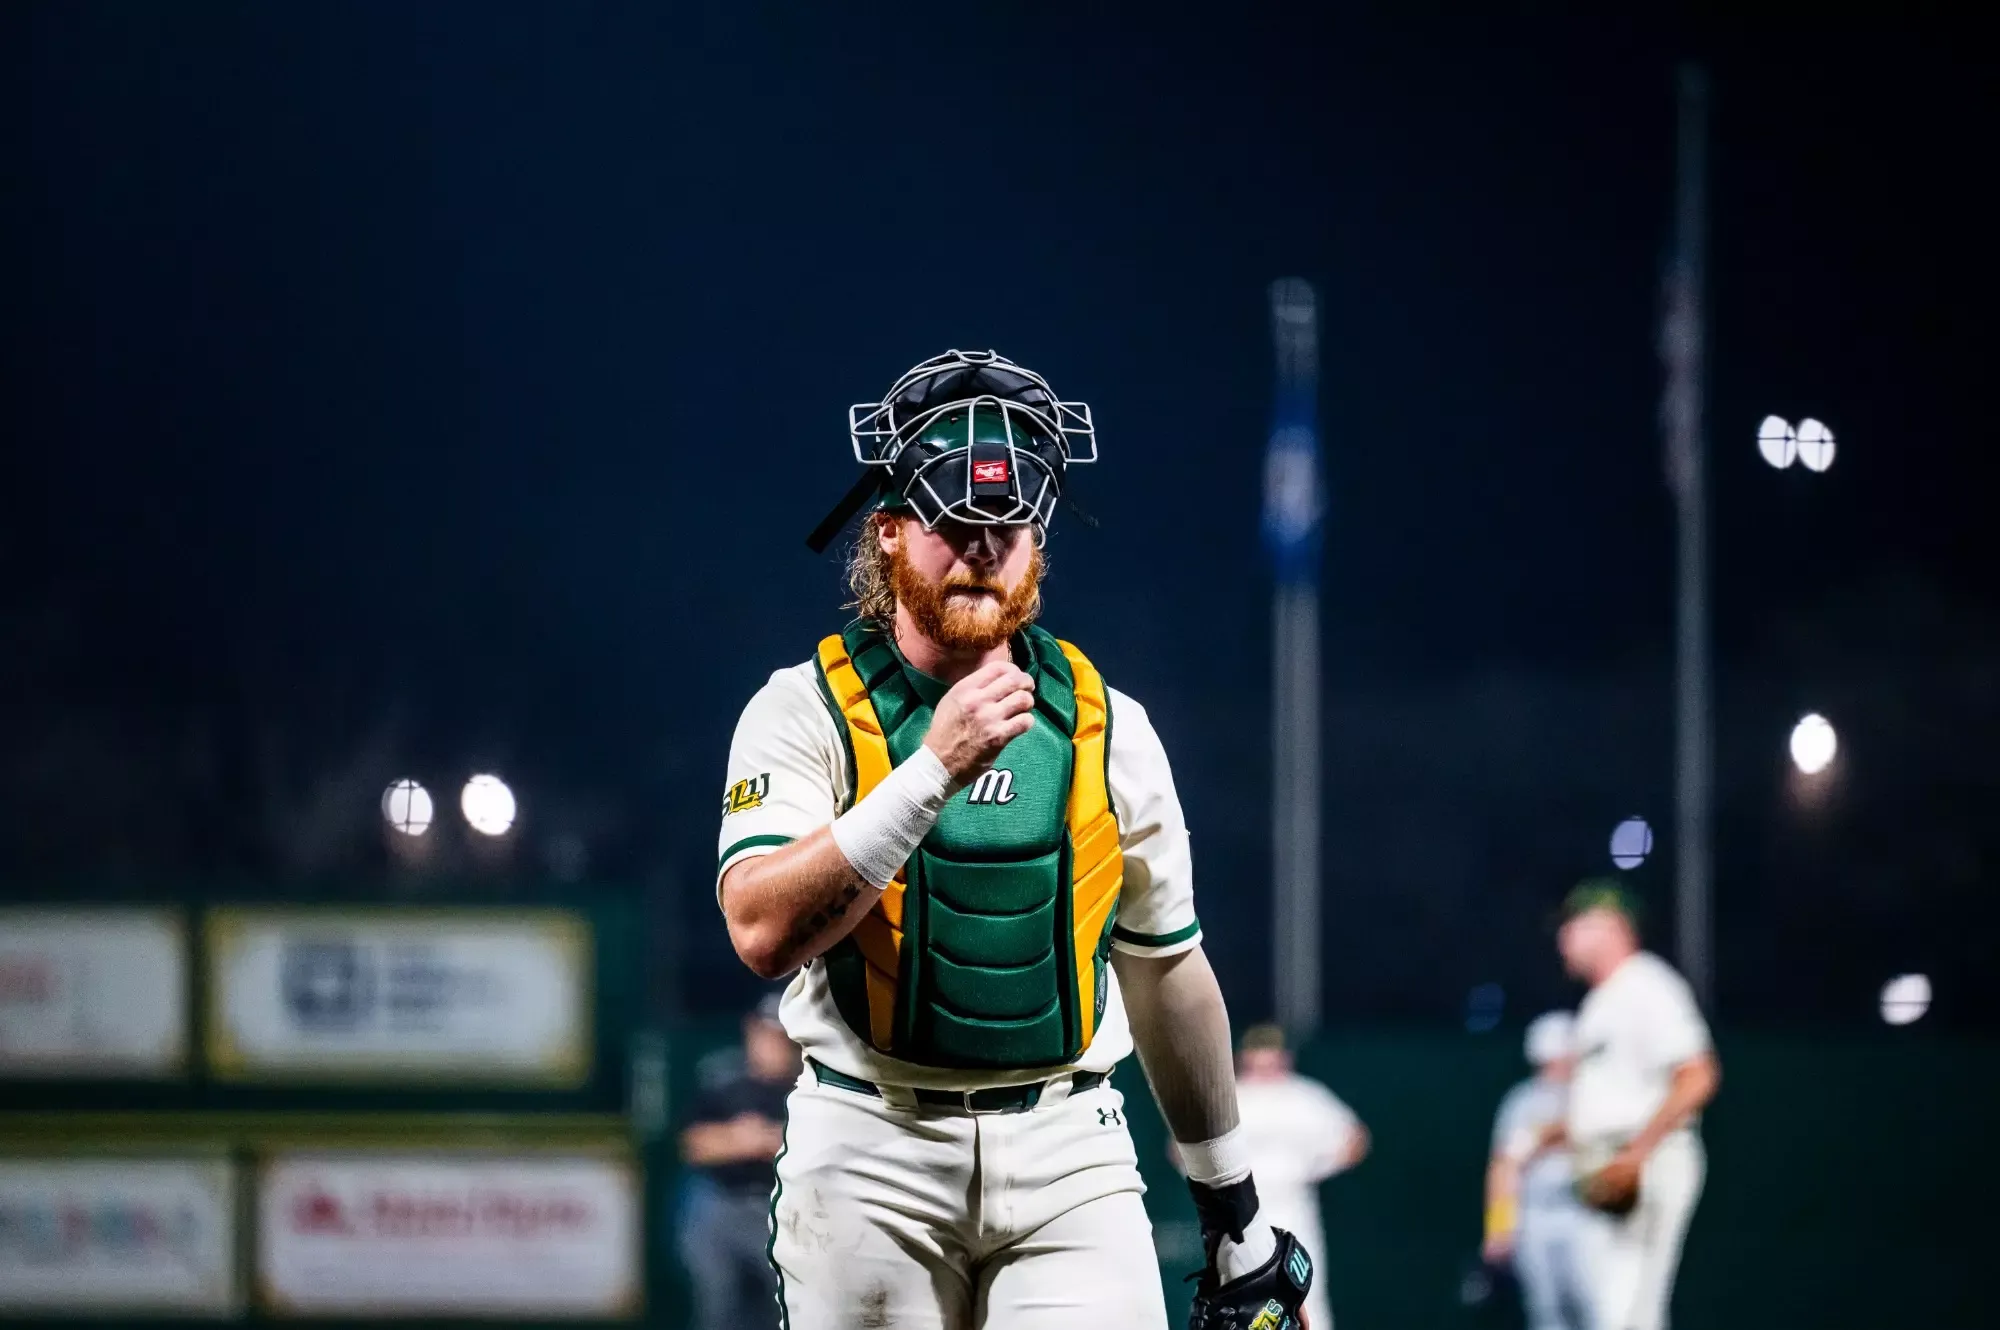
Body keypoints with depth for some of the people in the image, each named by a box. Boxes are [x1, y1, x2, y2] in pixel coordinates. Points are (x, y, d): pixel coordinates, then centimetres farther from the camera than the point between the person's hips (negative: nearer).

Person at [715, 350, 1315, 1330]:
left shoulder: (1108, 731, 8)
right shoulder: (806, 712, -2)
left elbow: (1167, 973, 17)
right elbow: (764, 931, -18)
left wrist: (1233, 1212, 20)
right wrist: (935, 766, -24)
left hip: (1068, 1151, 1)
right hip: (872, 1155, -1)